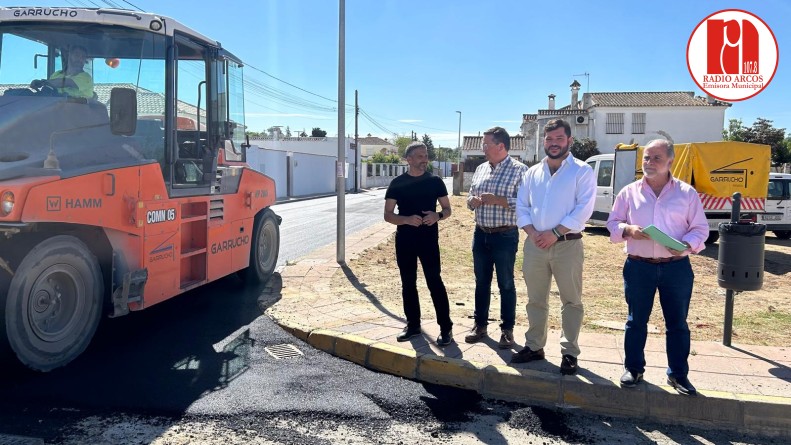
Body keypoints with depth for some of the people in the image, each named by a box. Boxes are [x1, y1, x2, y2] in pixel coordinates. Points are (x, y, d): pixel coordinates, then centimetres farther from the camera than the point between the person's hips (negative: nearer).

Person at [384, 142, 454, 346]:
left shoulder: (435, 181, 3)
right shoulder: (397, 184, 2)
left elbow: (447, 209, 8)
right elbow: (388, 215, 0)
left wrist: (437, 215, -15)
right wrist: (407, 219, -19)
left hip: (429, 239, -2)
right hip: (404, 240, 2)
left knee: (434, 281, -5)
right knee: (408, 283, 9)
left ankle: (446, 327, 3)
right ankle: (413, 324, 22)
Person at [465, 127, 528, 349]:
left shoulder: (519, 169, -9)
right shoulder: (481, 169, 11)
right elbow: (470, 197, 17)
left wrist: (498, 200, -23)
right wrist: (472, 201, -6)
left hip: (505, 236, -6)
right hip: (480, 234, 6)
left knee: (506, 284, 4)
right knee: (481, 282, 13)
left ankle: (507, 330, 16)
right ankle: (480, 325, 25)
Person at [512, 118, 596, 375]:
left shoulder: (582, 171, -2)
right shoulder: (533, 172, 12)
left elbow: (583, 209, -11)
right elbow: (521, 206, 10)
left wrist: (555, 233, -17)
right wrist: (531, 232, -7)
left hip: (567, 245, -4)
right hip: (535, 245, 4)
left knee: (571, 301, 4)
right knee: (535, 299, 12)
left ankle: (569, 353, 14)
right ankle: (534, 346, 24)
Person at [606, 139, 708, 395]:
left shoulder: (687, 193, 3)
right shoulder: (629, 192, 4)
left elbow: (700, 228, 4)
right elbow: (613, 223, 8)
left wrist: (687, 245, -16)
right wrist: (628, 230, -14)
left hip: (676, 267, 0)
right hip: (638, 267, 0)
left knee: (677, 323, 8)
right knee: (636, 321, 9)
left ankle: (678, 374, 22)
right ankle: (633, 369, 23)